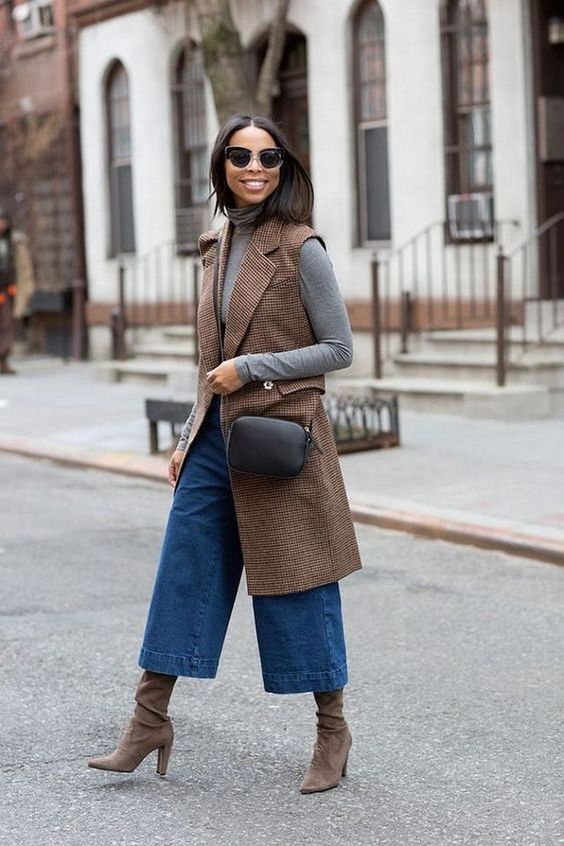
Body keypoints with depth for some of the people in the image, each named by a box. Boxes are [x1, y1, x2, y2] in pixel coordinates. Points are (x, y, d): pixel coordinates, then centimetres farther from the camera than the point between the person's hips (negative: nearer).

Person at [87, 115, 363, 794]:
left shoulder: (300, 249, -8)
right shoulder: (218, 247, 12)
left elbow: (339, 348, -8)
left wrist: (251, 369, -15)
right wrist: (187, 438, 16)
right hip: (215, 436, 6)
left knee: (295, 585, 2)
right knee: (183, 573, 7)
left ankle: (332, 732, 17)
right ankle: (149, 720, 16)